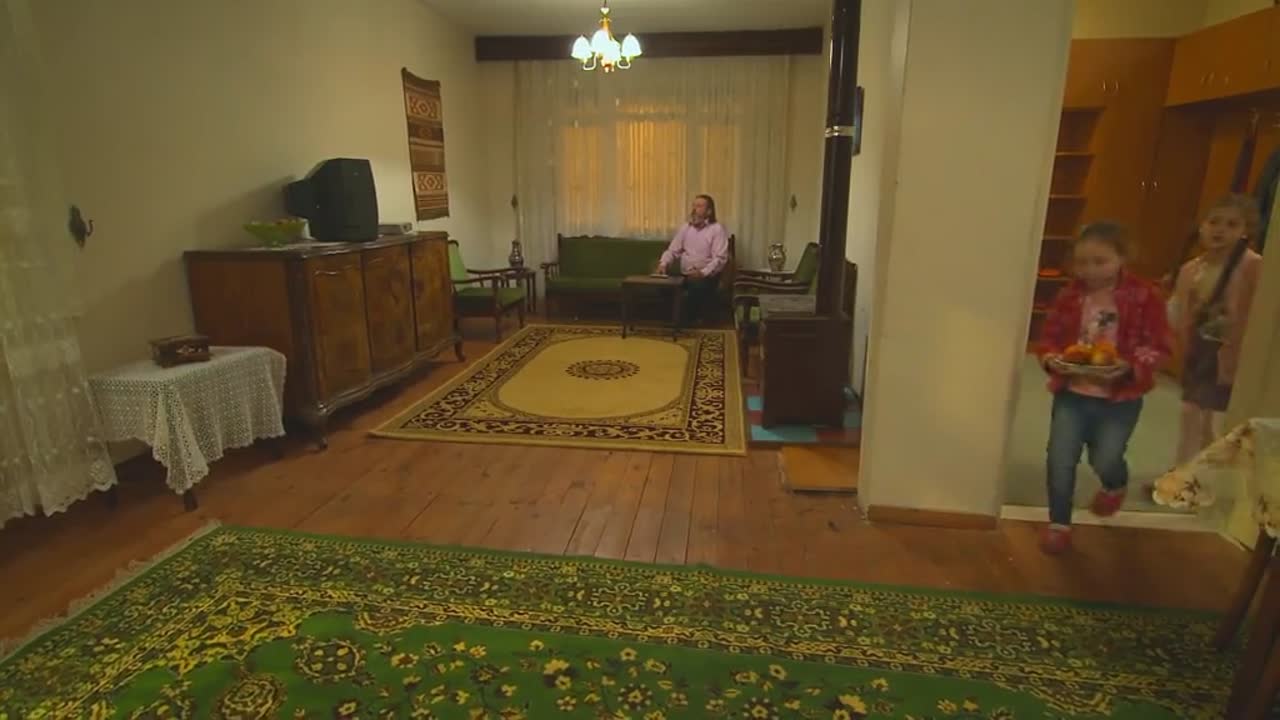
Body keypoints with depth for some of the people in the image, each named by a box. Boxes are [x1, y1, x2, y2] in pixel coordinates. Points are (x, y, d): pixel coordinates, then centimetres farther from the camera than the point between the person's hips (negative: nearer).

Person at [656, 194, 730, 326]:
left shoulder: (717, 229, -5)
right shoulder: (685, 227, 13)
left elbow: (720, 258, -14)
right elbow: (672, 251, 12)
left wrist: (702, 273, -27)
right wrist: (664, 263, -9)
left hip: (706, 277, -4)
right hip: (684, 275, 5)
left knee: (697, 287, -35)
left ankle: (690, 320, -9)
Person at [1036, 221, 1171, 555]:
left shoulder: (1145, 295, -8)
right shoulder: (1069, 295, -2)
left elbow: (1157, 347, -7)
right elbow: (1049, 336, 4)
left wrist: (1129, 367, -25)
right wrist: (1051, 358, -17)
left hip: (1120, 397, -2)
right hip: (1072, 392, 2)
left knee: (1105, 461, 0)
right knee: (1059, 459, -1)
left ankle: (1116, 485, 41)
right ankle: (1059, 524, 17)